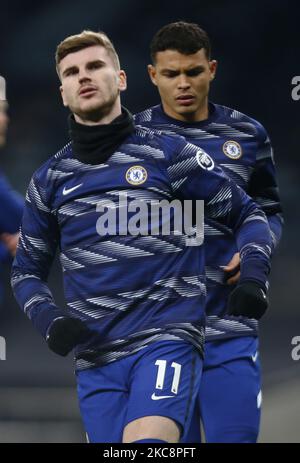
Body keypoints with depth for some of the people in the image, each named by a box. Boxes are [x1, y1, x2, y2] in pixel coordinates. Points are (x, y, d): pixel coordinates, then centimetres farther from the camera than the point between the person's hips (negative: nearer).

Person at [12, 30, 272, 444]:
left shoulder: (168, 154, 3)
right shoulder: (49, 180, 13)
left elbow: (247, 215, 9)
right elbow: (27, 270, 22)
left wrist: (253, 277, -10)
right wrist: (48, 318, 2)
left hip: (167, 337, -4)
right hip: (94, 358, 4)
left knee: (146, 444, -29)